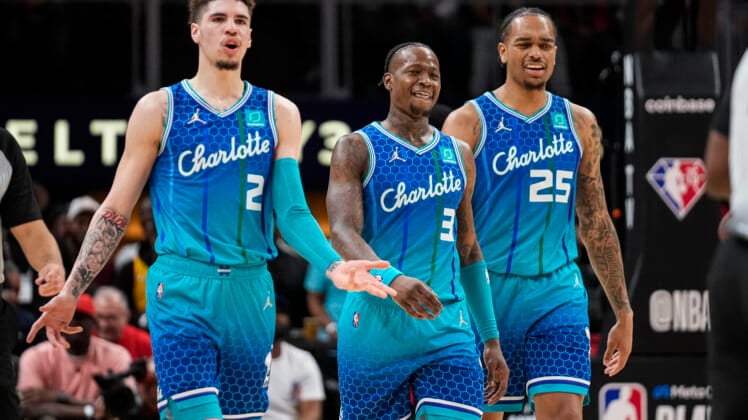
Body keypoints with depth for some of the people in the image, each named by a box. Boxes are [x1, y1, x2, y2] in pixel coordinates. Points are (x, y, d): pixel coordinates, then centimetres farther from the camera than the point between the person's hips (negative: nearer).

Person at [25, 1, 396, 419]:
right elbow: (116, 211, 6)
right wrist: (70, 294, 4)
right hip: (181, 290, -3)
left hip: (251, 292, 3)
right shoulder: (159, 110, 3)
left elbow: (291, 211, 4)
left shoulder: (279, 114, 10)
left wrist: (333, 265, -15)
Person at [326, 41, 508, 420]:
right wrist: (392, 280, -35)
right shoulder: (357, 149, -1)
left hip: (447, 330, 3)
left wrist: (491, 339, 17)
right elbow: (342, 232, -16)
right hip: (375, 327, -3)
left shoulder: (458, 156, 15)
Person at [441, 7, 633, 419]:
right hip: (488, 295, -2)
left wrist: (623, 312, 14)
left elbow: (596, 223, 15)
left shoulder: (579, 123, 9)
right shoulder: (469, 122, -2)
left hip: (558, 296, 2)